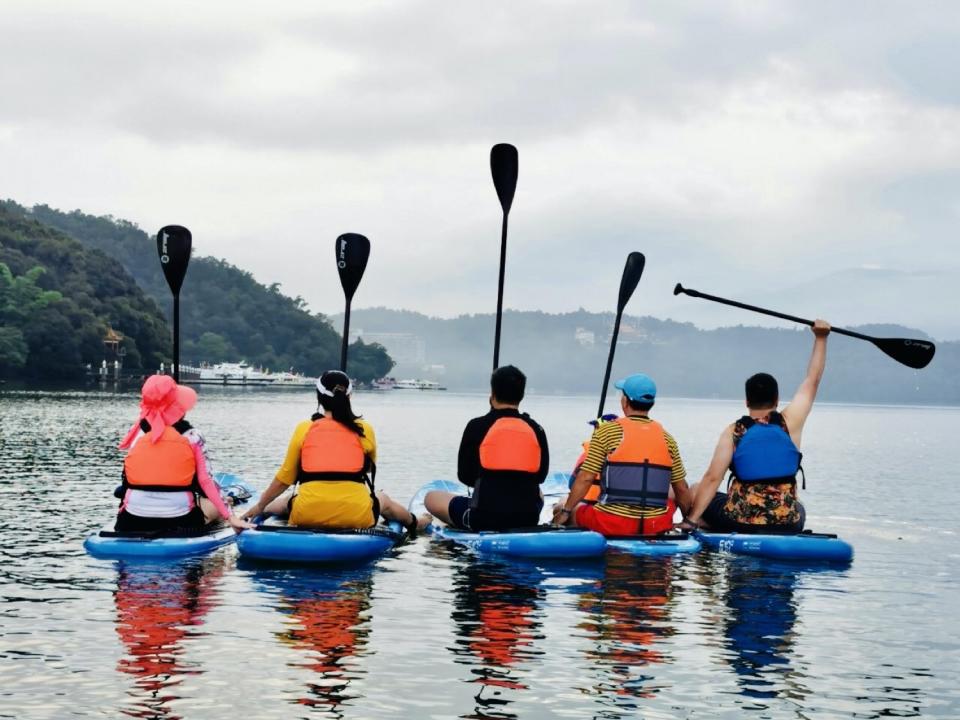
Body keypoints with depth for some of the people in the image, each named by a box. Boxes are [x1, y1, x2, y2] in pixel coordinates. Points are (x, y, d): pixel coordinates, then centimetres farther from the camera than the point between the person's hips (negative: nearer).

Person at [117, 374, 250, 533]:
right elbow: (205, 481, -6)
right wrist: (230, 517, -3)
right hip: (179, 522, -1)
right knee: (216, 504, 27)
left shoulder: (135, 432, 2)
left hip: (132, 524, 1)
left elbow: (128, 478, 5)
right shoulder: (191, 436, -4)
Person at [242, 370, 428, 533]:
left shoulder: (304, 429, 3)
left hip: (307, 516, -1)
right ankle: (414, 523, 56)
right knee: (384, 500, 35)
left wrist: (260, 506, 21)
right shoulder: (364, 430, 4)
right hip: (356, 517, 1)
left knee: (286, 501, 36)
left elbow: (285, 477, 8)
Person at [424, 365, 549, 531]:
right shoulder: (536, 430, 3)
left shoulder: (477, 426, -5)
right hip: (529, 519, 4)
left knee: (431, 498, 19)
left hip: (485, 518, -4)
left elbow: (464, 476, 3)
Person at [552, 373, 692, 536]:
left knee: (561, 509, 22)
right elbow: (682, 490, 10)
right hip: (656, 527, 2)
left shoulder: (607, 431, -4)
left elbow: (585, 479, -6)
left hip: (611, 525, -2)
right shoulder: (667, 438, 4)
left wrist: (565, 512, 7)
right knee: (671, 493, 34)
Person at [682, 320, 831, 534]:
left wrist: (690, 520, -10)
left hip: (739, 522, -2)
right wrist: (820, 338, 16)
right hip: (786, 526, 2)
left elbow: (712, 478, -12)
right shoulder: (789, 423, -3)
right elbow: (812, 381, 9)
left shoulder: (733, 432, -6)